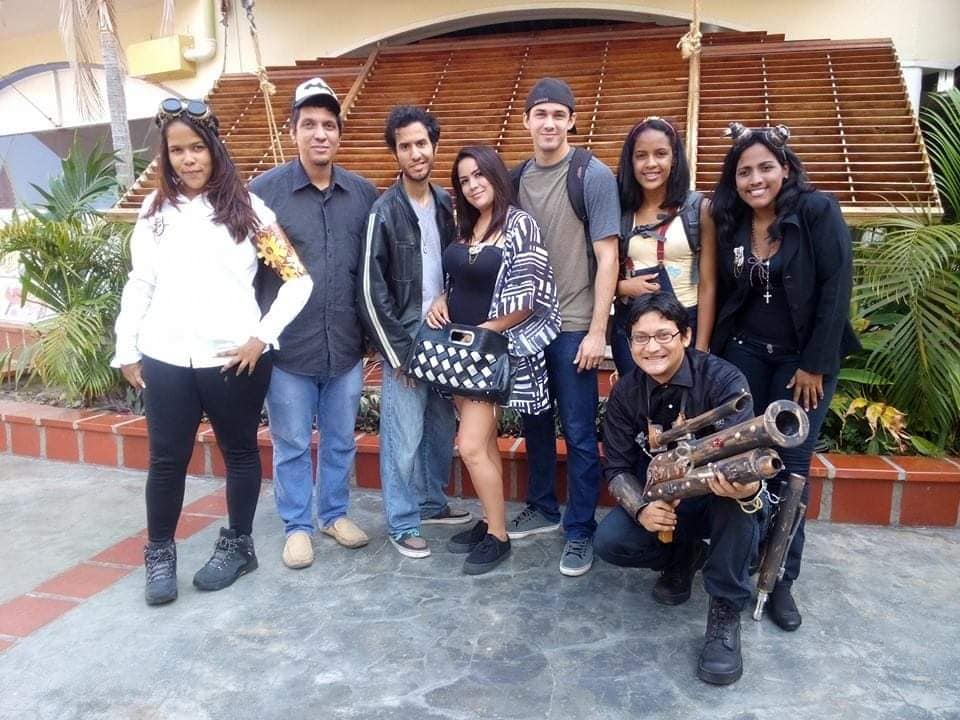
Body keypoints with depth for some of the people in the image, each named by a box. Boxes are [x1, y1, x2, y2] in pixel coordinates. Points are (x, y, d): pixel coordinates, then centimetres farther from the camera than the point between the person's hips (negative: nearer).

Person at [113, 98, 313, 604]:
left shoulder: (246, 209, -2)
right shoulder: (155, 210, 7)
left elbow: (298, 279, -4)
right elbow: (139, 285, 10)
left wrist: (261, 338, -9)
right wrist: (126, 350, 7)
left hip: (233, 358, -2)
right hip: (165, 359, 2)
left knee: (239, 451, 12)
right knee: (167, 458, 8)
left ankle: (237, 545, 30)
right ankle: (159, 553, 27)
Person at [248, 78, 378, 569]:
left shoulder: (363, 193, 3)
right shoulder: (265, 190, -6)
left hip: (345, 344, 3)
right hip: (288, 345, -2)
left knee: (340, 440, 16)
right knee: (292, 444, 11)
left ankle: (335, 514, 36)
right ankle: (297, 526, 28)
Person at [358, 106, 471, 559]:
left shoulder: (444, 203, 7)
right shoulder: (385, 211, -11)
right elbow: (371, 290, -12)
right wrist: (397, 352, -12)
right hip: (404, 341, -6)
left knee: (442, 428, 15)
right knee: (404, 437, 0)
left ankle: (432, 503, 33)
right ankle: (402, 524, 16)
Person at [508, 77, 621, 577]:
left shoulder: (593, 176, -8)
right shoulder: (517, 177, 7)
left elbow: (607, 257, -10)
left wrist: (597, 330, -14)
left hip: (573, 325, -5)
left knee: (579, 433, 3)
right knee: (534, 422, 16)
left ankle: (580, 530, 18)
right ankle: (542, 508, 34)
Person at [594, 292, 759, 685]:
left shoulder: (722, 378, -21)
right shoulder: (625, 392, -9)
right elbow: (618, 466, -8)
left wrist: (746, 487, -58)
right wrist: (641, 508, -29)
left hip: (717, 500, -3)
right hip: (662, 502, 3)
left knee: (736, 497, -38)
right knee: (609, 541, -22)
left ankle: (726, 611, -19)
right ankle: (683, 556, 10)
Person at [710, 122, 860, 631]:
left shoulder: (817, 212, -11)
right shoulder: (729, 223, 2)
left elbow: (836, 289, -14)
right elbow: (722, 294, 7)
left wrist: (815, 365, -15)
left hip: (803, 358, -3)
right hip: (744, 355, 3)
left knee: (790, 468, 0)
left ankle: (781, 579, 13)